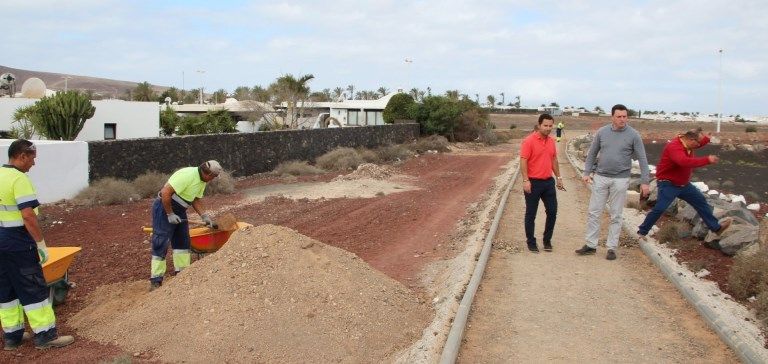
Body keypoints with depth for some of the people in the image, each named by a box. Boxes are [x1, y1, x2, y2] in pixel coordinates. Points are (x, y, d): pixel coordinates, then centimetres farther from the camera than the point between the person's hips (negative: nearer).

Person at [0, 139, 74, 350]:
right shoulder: (19, 179, -17)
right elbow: (28, 216, -23)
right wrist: (41, 244, -16)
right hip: (18, 243, -9)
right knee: (33, 288, -1)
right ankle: (45, 336, 5)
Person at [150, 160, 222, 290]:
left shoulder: (202, 181, 5)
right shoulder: (187, 175, -25)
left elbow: (196, 200, 12)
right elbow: (165, 192, -28)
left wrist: (204, 215, -1)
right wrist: (170, 214, -22)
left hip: (179, 211, 10)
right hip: (164, 208, -10)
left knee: (182, 240, 10)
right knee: (161, 244, -7)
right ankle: (156, 281, -3)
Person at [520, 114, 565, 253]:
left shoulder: (551, 141, 9)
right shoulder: (529, 141, -12)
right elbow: (523, 161, -15)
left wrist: (558, 177, 16)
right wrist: (526, 180, -21)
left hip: (549, 181, 6)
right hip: (533, 183, -6)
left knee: (552, 211, 7)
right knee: (531, 214, 4)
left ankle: (547, 240, 22)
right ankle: (531, 242, 16)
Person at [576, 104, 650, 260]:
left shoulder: (633, 135, -6)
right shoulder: (602, 132, 0)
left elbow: (642, 159, -4)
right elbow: (592, 153, 10)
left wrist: (644, 181, -8)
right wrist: (587, 172, 4)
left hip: (620, 180, -2)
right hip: (600, 177, 2)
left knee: (616, 216, 5)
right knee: (593, 212, 5)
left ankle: (612, 248, 15)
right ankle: (591, 245, 15)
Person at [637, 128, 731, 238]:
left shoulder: (686, 143, 1)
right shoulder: (674, 147, -29)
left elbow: (699, 143, 24)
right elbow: (685, 162, -46)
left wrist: (706, 138, 0)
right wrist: (707, 160, -44)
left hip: (684, 184, 10)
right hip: (668, 184, -9)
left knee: (701, 201, 14)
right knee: (659, 209, -13)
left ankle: (716, 227, 26)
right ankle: (642, 232, -1)